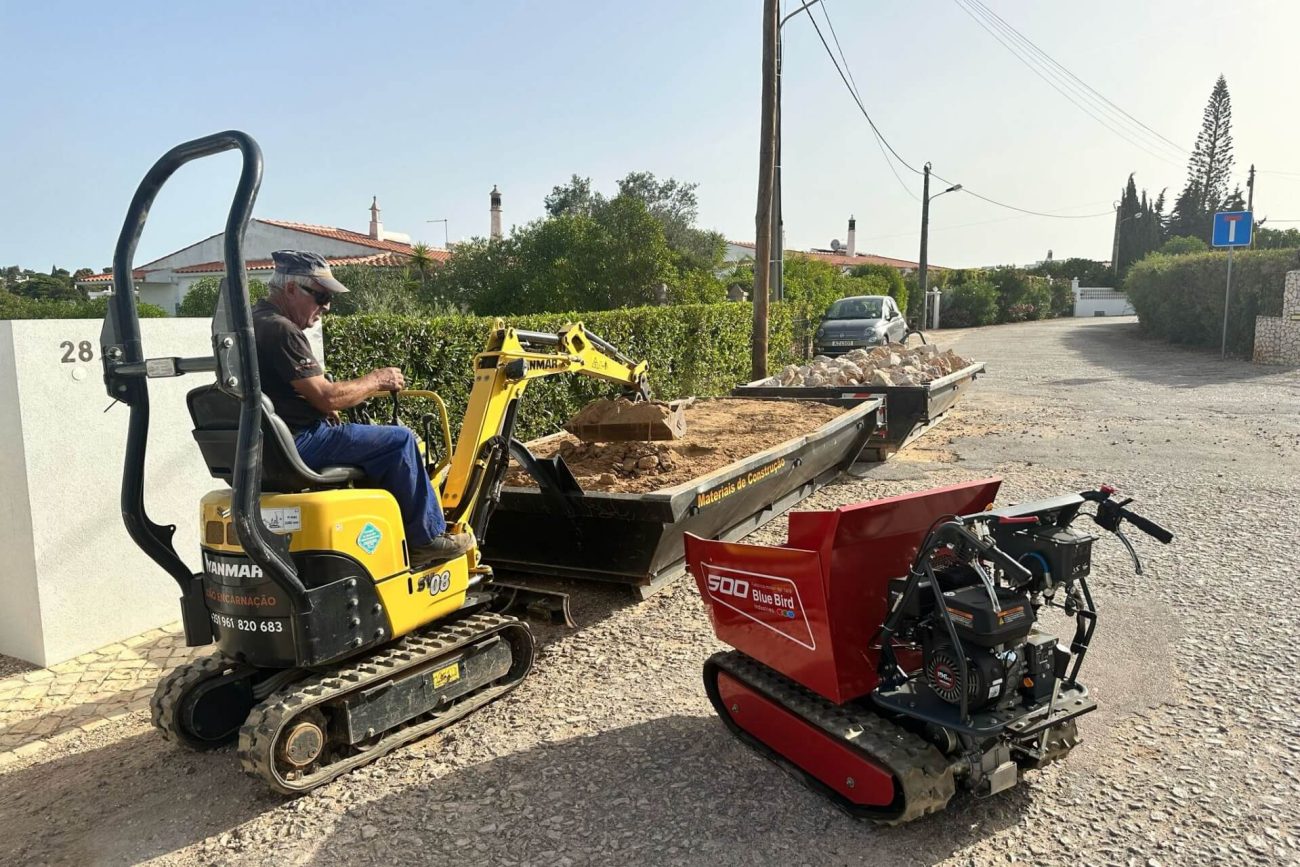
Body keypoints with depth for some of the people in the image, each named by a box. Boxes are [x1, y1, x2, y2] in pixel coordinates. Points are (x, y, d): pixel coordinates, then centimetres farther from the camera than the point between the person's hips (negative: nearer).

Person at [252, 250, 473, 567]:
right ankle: (426, 538, -1)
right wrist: (377, 380, -7)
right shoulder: (281, 331, -19)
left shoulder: (254, 321, 15)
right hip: (299, 444, -11)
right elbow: (326, 397, -21)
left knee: (384, 439, 22)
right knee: (399, 440, -10)